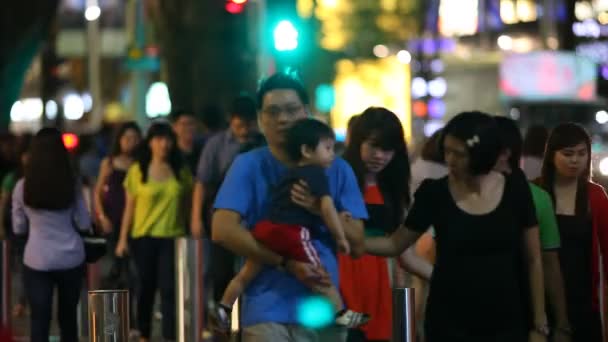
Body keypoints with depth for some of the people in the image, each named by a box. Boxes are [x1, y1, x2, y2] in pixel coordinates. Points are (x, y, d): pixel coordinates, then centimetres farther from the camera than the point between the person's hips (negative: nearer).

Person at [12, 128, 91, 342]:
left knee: (39, 320, 0)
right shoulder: (72, 184, -4)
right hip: (71, 258, 2)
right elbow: (84, 224, 0)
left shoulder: (22, 187, -5)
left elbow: (19, 228, 4)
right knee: (68, 316, 17)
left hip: (37, 260, -2)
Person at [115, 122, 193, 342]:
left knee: (169, 289, -7)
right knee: (146, 287, 11)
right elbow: (129, 207, 2)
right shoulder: (137, 171, -1)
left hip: (173, 237, 0)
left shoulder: (181, 171, 4)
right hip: (144, 237, 0)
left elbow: (187, 203, 11)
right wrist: (123, 239, -1)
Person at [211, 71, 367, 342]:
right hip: (268, 310, -3)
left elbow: (357, 245, 6)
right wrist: (286, 262, -17)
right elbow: (223, 230, -11)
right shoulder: (249, 165, 2)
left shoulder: (337, 169, 10)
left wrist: (321, 210, -12)